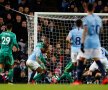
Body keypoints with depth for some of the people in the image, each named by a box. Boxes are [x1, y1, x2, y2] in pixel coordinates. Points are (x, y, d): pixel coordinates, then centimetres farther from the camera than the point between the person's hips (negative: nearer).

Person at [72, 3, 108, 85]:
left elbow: (85, 32, -16)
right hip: (97, 43, 5)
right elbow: (101, 30, 21)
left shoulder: (86, 19, -10)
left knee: (81, 60, 2)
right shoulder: (98, 18, 9)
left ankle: (78, 80, 1)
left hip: (88, 42, -5)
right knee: (97, 60, 11)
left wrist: (82, 43, -17)